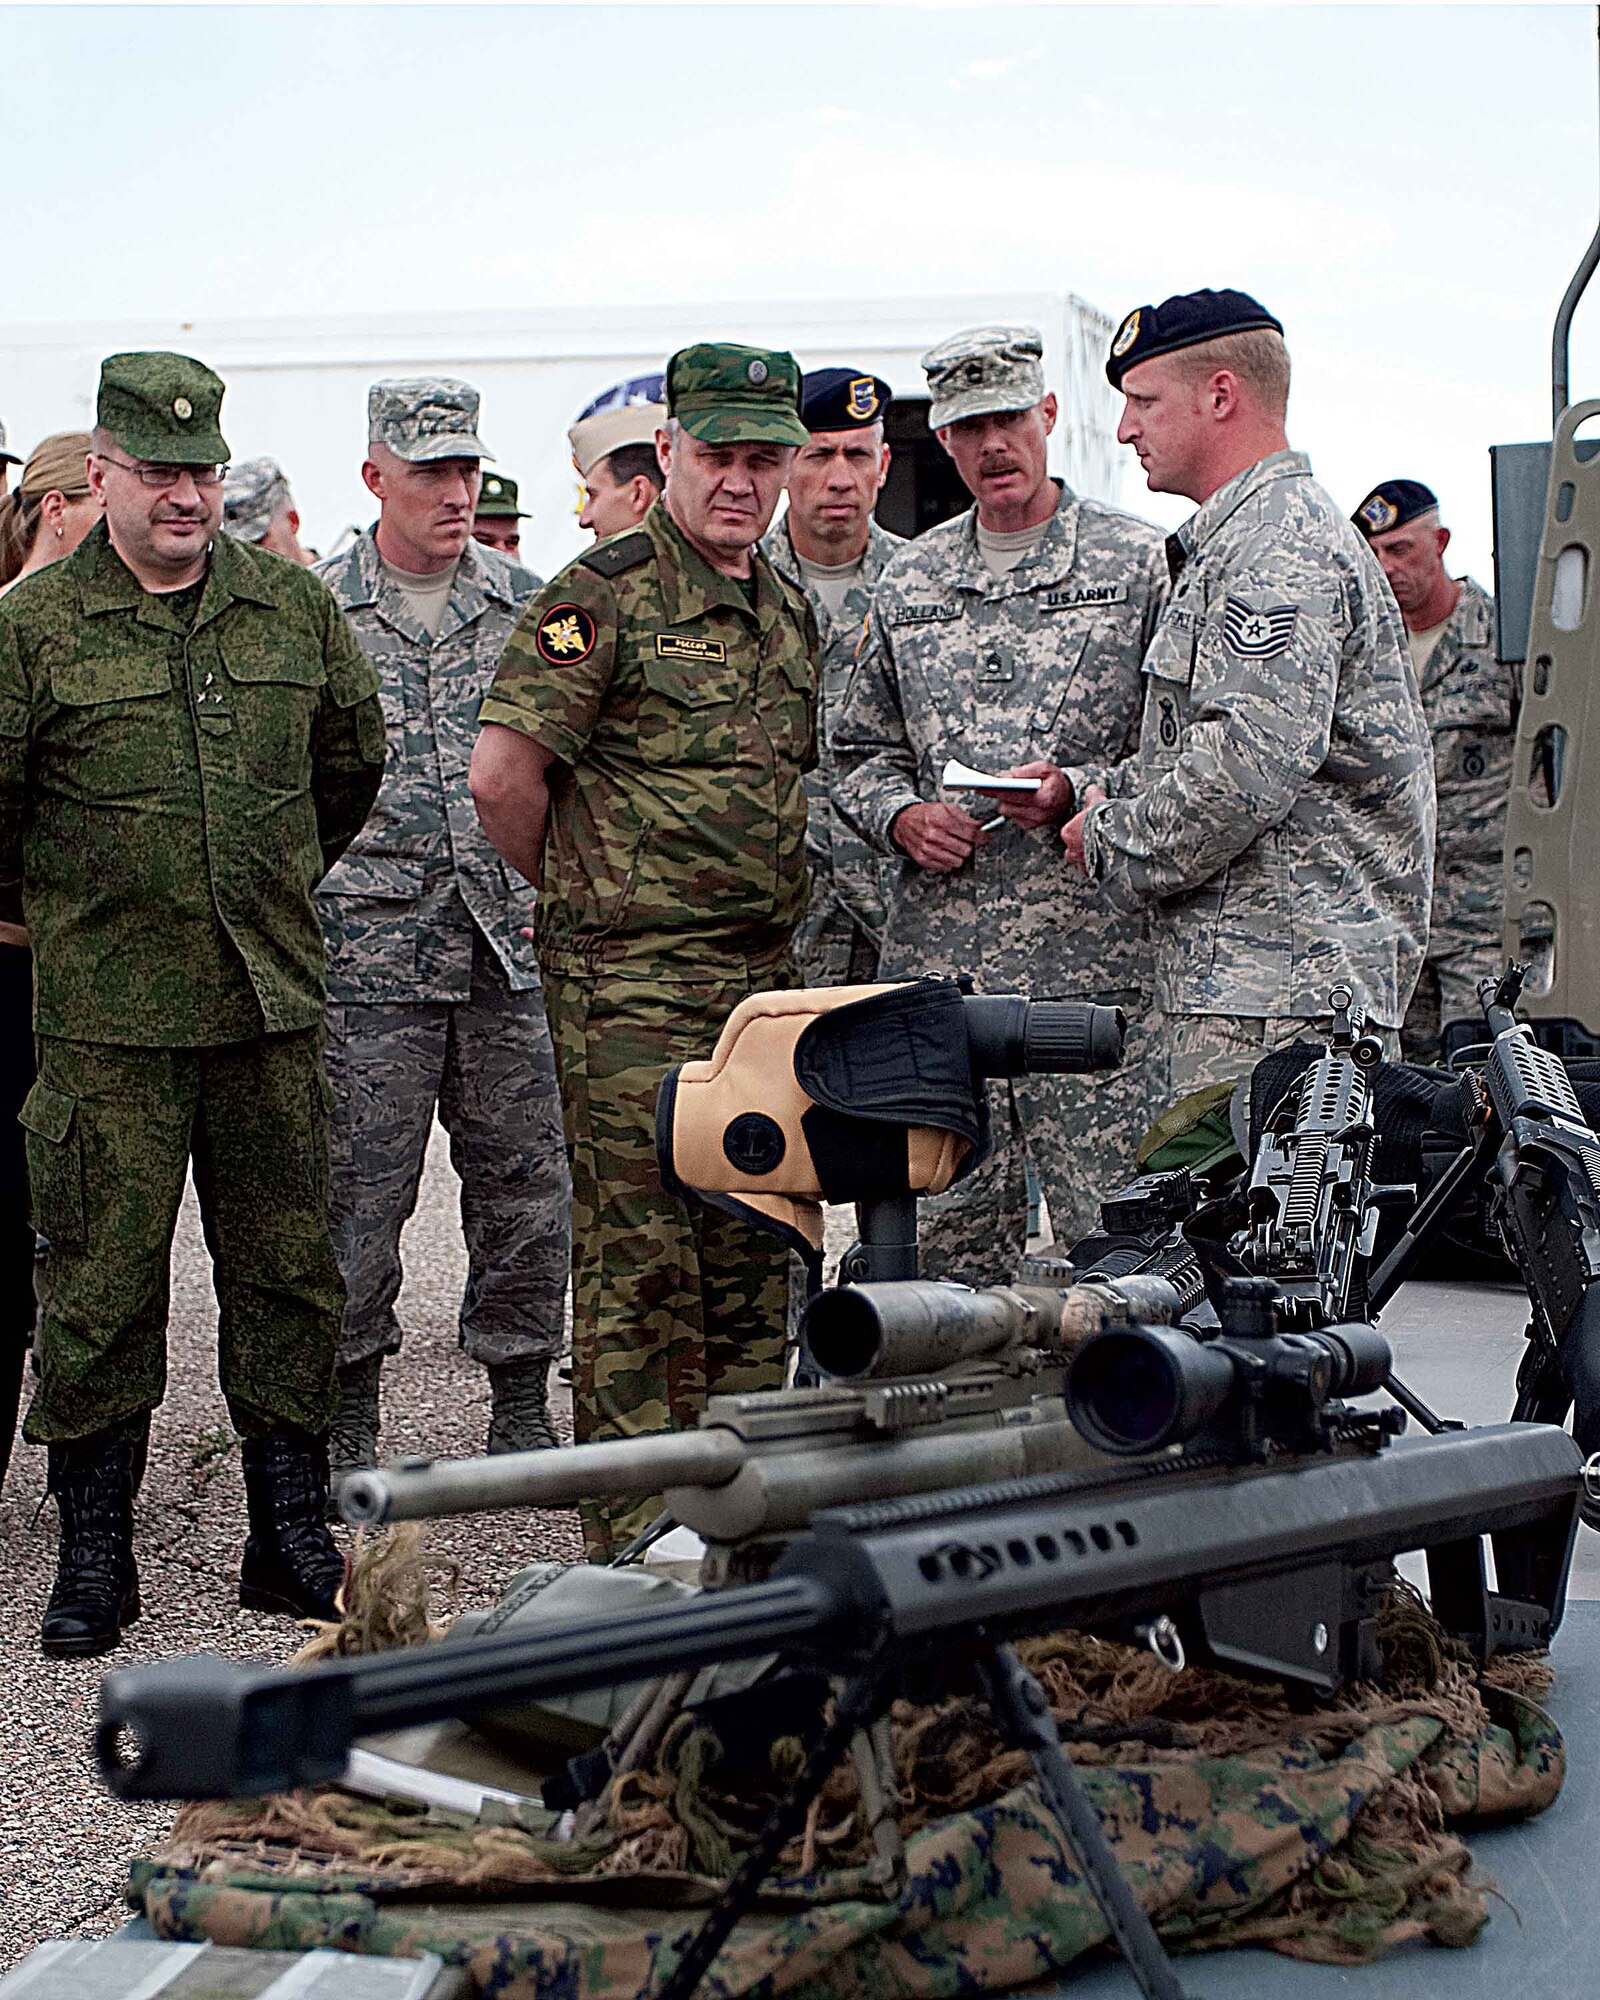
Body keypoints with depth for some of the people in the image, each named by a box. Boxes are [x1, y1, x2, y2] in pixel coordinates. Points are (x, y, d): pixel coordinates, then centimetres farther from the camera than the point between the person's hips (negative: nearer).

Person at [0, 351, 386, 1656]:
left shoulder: (295, 607, 7)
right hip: (106, 1021, -3)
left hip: (272, 1007, 3)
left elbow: (353, 760, 21)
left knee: (286, 1272, 8)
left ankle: (293, 1537, 21)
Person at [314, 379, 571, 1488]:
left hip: (512, 939, 3)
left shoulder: (527, 602, 10)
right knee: (362, 1192, 2)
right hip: (369, 942, -2)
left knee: (527, 1183, 5)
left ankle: (521, 1406, 18)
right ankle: (350, 1413, 17)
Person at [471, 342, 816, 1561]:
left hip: (765, 978, 7)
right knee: (639, 1259, -4)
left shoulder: (791, 611, 15)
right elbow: (503, 773, -13)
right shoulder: (605, 596, -8)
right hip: (633, 986, -7)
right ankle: (634, 1541, 5)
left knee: (755, 1254, 12)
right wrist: (585, 889, 0)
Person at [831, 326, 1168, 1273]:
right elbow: (862, 749, 22)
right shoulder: (908, 581, 16)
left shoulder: (1138, 559, 4)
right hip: (939, 959, 4)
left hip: (1094, 956, -4)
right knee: (945, 1239, 6)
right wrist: (902, 816, 1)